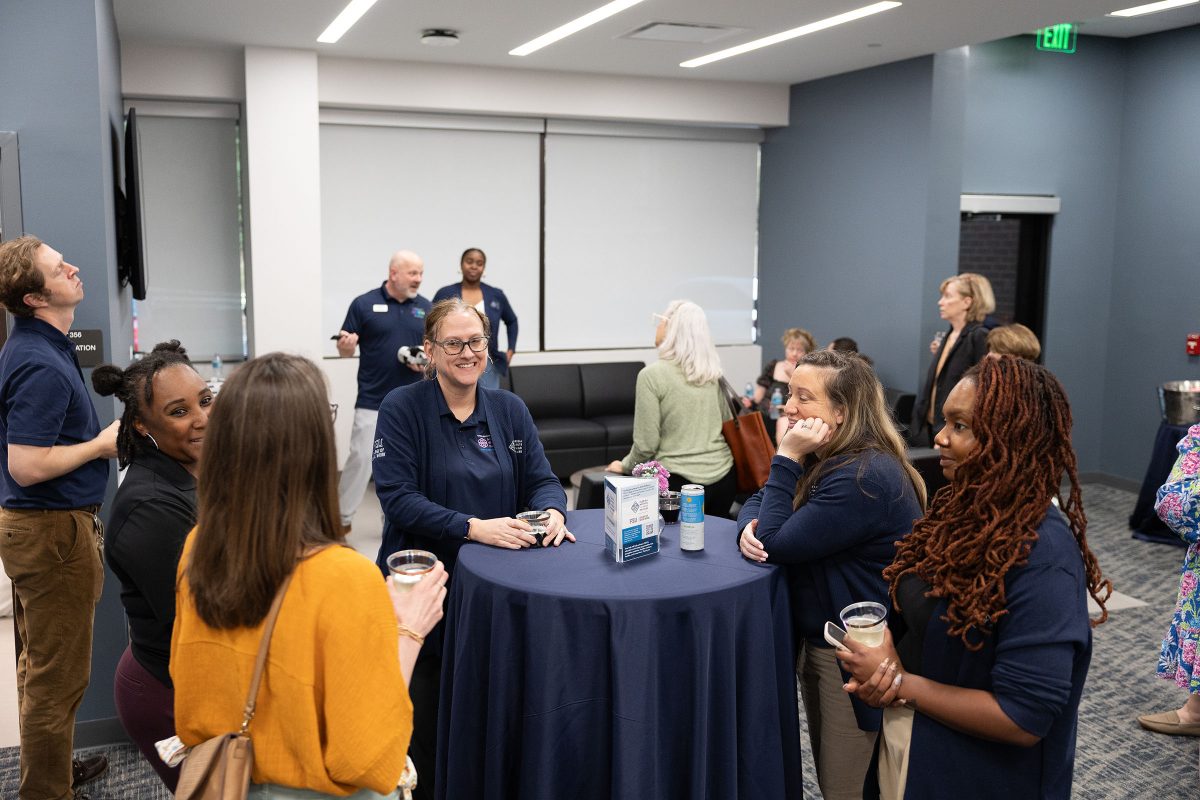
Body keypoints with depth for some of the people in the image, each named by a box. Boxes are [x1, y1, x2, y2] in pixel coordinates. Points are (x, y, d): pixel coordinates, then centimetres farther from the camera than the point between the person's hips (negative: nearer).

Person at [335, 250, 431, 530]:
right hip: (372, 401, -3)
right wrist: (346, 345, -22)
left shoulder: (426, 308, 7)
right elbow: (345, 350, 1)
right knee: (361, 458, -4)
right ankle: (342, 518, 10)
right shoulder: (364, 304, -3)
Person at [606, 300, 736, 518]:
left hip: (680, 481, -6)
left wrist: (625, 466, 7)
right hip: (724, 475, 6)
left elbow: (646, 443, -12)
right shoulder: (712, 371, 6)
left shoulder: (652, 374, -12)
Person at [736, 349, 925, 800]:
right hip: (816, 640, 10)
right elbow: (758, 503, 8)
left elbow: (776, 544, -26)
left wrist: (787, 458, -23)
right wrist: (748, 528, -15)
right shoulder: (825, 458, 6)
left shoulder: (865, 476, -27)